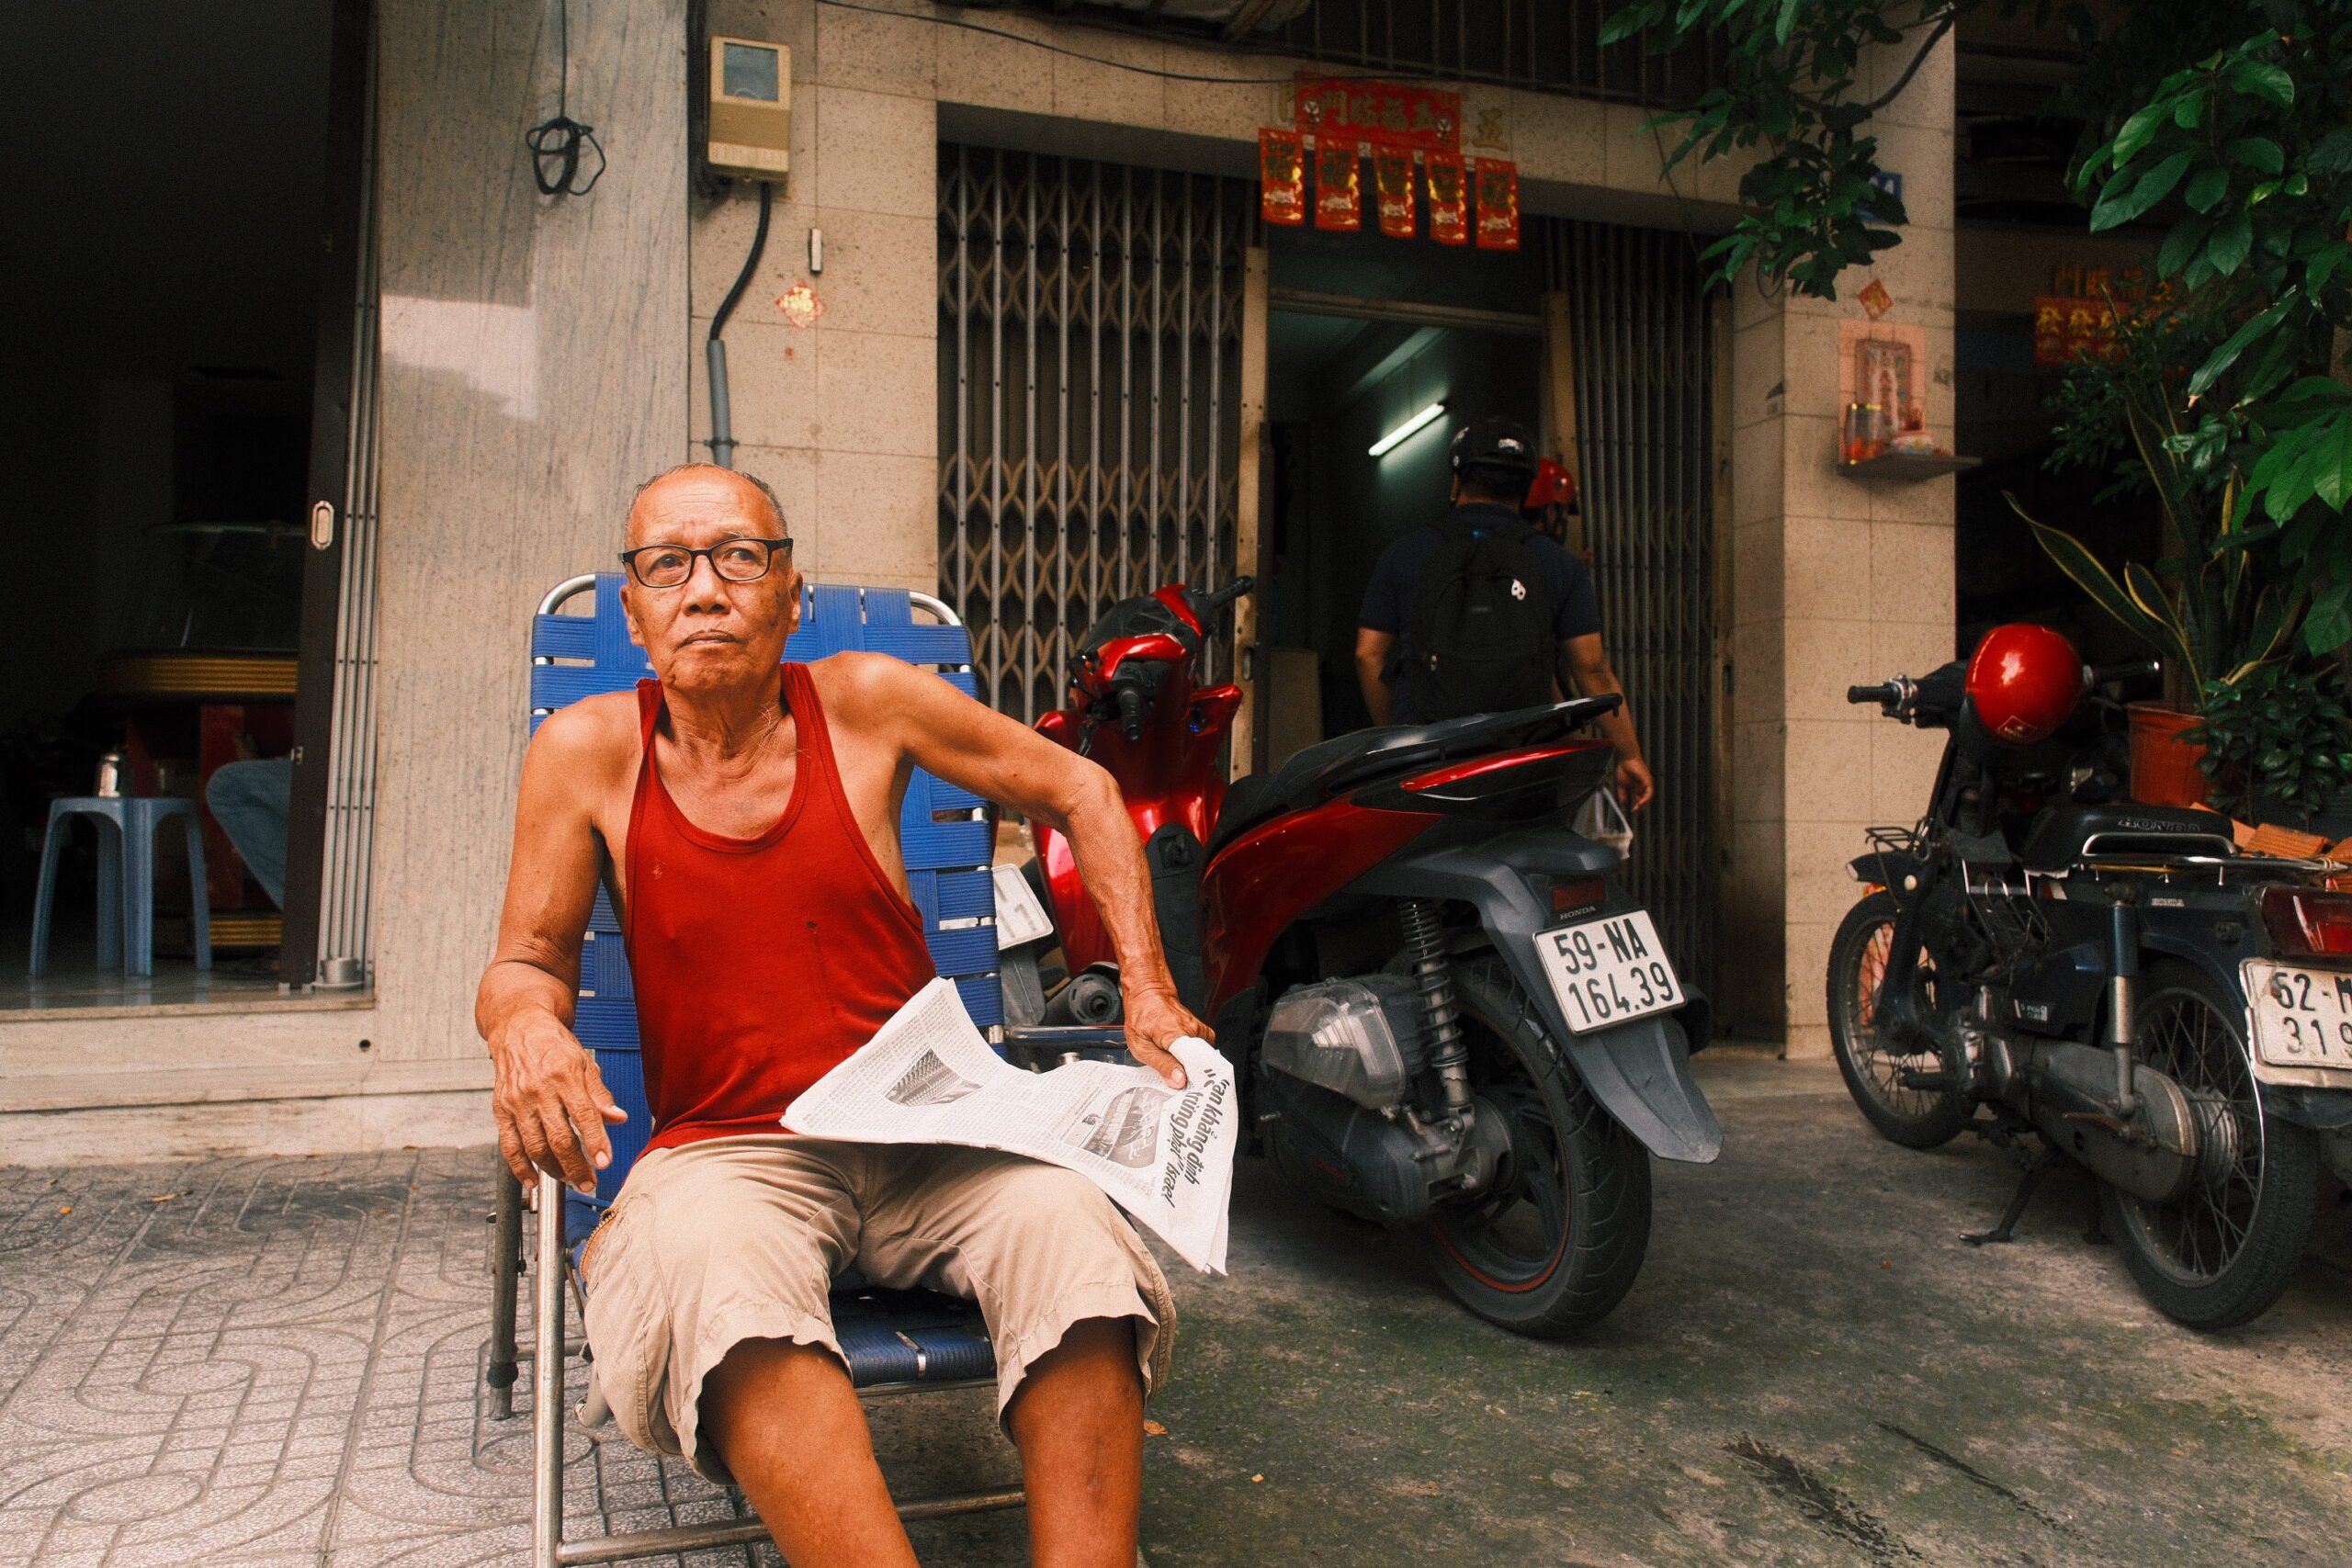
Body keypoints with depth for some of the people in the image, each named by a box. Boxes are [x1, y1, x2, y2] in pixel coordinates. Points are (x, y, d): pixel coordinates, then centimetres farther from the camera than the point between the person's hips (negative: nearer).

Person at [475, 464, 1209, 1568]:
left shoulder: (865, 702, 1)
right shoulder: (588, 751, 1)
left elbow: (1078, 791, 10)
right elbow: (527, 958, 10)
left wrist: (1146, 990, 3)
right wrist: (524, 1019, -17)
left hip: (921, 1137, 1)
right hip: (723, 1150, 0)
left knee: (1073, 1228, -30)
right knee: (706, 1266, -36)